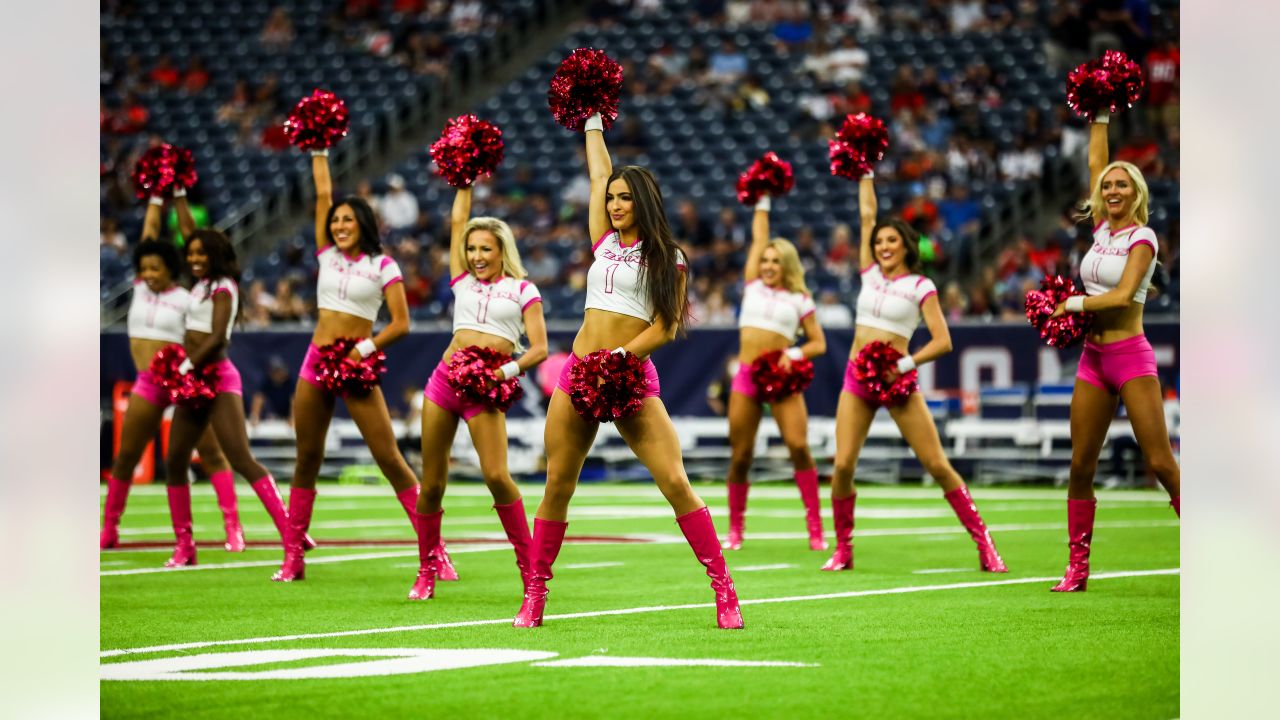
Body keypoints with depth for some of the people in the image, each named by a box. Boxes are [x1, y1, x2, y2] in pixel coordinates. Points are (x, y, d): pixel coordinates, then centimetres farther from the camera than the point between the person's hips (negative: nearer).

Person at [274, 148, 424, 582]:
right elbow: (323, 194, 12)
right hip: (316, 363, 4)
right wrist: (319, 151, 16)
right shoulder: (328, 255, 10)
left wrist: (363, 351, -15)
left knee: (388, 458, -8)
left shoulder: (383, 266, -2)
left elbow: (400, 323, -6)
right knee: (307, 460, 5)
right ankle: (293, 558, 8)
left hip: (356, 367, -4)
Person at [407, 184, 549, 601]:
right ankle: (427, 569, 18)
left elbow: (539, 349, -1)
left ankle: (529, 564, -8)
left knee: (496, 475, -19)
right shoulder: (464, 282, 15)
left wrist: (507, 371, -16)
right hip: (444, 380, 4)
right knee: (432, 481, 4)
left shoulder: (522, 290, 6)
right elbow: (458, 220, 17)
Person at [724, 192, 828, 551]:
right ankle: (735, 528, 13)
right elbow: (758, 237, 15)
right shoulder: (753, 287, 13)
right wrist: (763, 201, 18)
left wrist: (795, 353, -9)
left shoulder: (799, 299, 8)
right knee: (740, 455, -1)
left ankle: (815, 527, -10)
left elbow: (819, 343, 9)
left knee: (799, 446, -15)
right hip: (746, 376, 2)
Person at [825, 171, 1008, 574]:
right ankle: (843, 551, 6)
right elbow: (867, 215, 15)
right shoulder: (871, 273, 10)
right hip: (857, 377, 4)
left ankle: (984, 545, 0)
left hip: (897, 381, -4)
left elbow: (942, 341, -9)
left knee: (938, 466, -6)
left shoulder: (920, 287, -2)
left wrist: (905, 365, -20)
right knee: (842, 466, -8)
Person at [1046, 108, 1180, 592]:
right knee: (1080, 466, 3)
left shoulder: (1142, 238, -6)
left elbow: (1123, 296, -18)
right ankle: (1077, 569, 8)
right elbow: (1095, 162, 19)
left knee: (1161, 462, -12)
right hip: (1094, 357, 7)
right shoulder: (1103, 228, 12)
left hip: (1131, 356, -7)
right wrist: (1100, 118, 20)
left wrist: (1073, 304, -11)